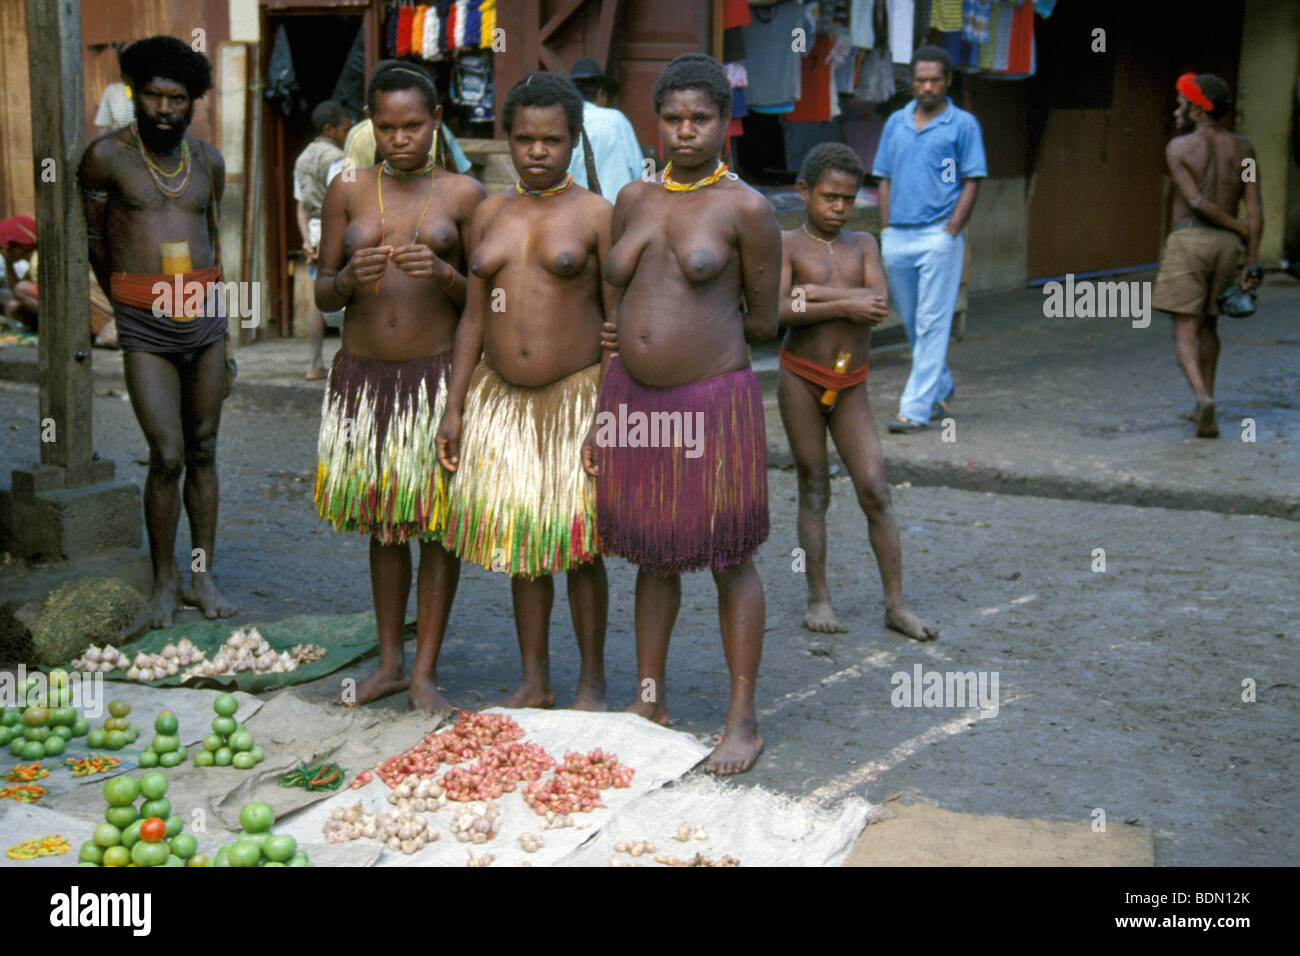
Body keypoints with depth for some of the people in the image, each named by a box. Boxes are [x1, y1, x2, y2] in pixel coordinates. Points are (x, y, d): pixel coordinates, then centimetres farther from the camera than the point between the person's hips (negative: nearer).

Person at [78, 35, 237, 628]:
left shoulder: (208, 161, 8)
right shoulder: (107, 156, -4)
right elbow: (94, 238, 8)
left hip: (205, 318, 4)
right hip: (145, 327, -4)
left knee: (204, 451, 8)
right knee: (167, 457, -10)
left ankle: (204, 578, 18)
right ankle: (163, 583, 7)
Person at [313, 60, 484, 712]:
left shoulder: (463, 194, 1)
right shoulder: (347, 191, 5)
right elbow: (322, 295, 5)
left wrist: (443, 274, -18)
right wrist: (351, 277, -17)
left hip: (437, 374, -2)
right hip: (363, 376, 2)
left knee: (436, 523, 1)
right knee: (381, 522, 11)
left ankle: (425, 670, 12)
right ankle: (389, 663, 23)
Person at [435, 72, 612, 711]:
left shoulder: (595, 215, -3)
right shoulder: (489, 215, 10)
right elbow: (473, 316, 11)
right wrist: (453, 408, 6)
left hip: (575, 395, -4)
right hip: (500, 396, 4)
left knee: (577, 546, 1)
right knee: (519, 540, 9)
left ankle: (593, 681, 16)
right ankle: (534, 681, 21)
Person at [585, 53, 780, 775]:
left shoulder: (746, 209, -6)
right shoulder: (633, 199, 10)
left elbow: (764, 321, -1)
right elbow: (617, 309, 15)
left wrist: (703, 324, 9)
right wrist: (601, 417, 12)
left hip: (712, 401, -5)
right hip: (633, 399, 5)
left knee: (729, 560, 4)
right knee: (653, 555, 15)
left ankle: (743, 718, 15)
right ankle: (649, 698, 30)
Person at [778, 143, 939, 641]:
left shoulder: (863, 244, 8)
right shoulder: (787, 245, -2)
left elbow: (879, 300, -11)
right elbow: (778, 311, -18)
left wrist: (815, 292, -15)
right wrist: (843, 305, -19)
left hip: (850, 386, 3)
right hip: (801, 379, -2)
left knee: (875, 491, -2)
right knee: (813, 490, 4)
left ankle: (896, 604, 3)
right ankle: (819, 599, 15)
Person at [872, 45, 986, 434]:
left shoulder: (963, 124, 1)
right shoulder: (896, 122, 14)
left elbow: (971, 183, -2)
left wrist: (950, 233, -10)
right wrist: (886, 230, 7)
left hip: (938, 237, -5)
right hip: (897, 237, 5)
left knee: (931, 324, -6)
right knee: (911, 322, 14)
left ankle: (916, 408, -6)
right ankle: (941, 389, 33)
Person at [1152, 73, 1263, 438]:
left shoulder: (1178, 147, -4)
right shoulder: (1243, 149, 7)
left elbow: (1196, 201, -12)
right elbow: (1255, 210, 0)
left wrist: (1237, 227, 0)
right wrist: (1250, 262, 2)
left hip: (1188, 240, -4)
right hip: (1226, 244, 4)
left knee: (1185, 330, -3)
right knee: (1208, 324, 21)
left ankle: (1204, 398, -26)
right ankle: (1203, 408, 25)